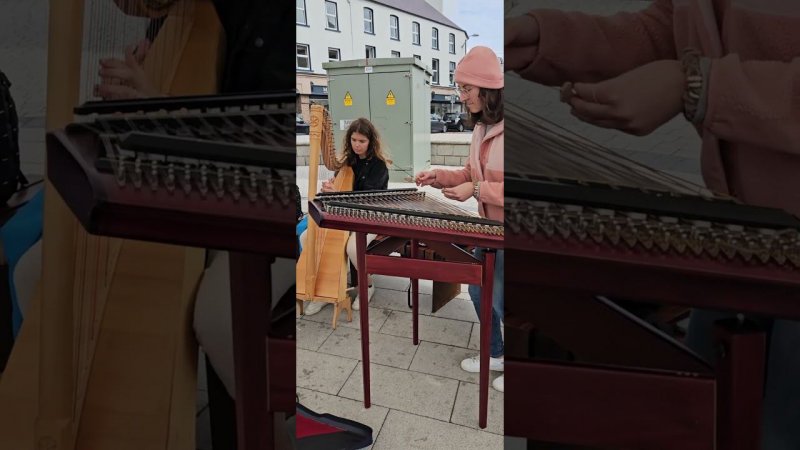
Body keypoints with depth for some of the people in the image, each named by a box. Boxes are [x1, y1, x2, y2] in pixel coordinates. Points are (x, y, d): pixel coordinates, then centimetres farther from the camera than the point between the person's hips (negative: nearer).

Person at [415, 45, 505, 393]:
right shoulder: (481, 127, 5)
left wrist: (476, 191, -25)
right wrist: (439, 177, 1)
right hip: (488, 228, 9)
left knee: (500, 301, 5)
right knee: (479, 292, 19)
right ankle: (494, 354, 40)